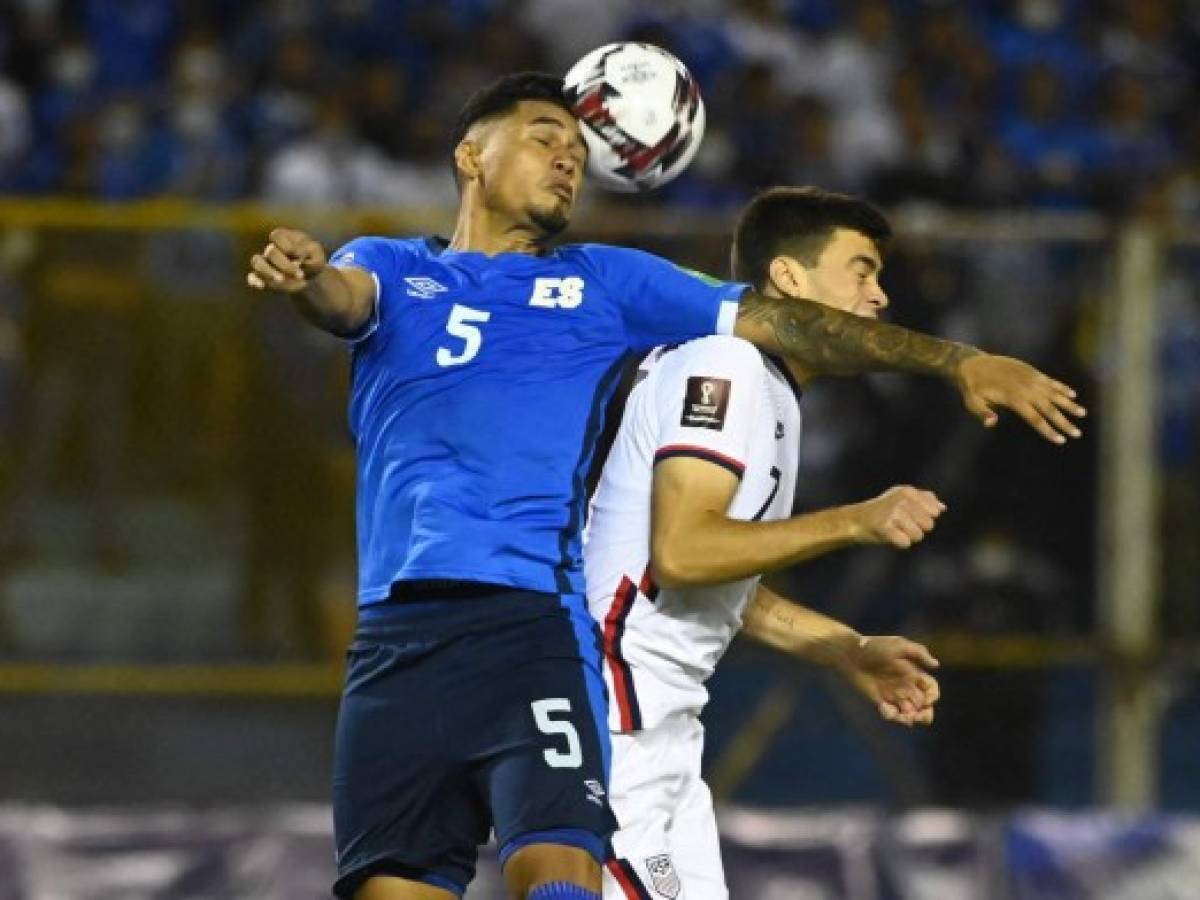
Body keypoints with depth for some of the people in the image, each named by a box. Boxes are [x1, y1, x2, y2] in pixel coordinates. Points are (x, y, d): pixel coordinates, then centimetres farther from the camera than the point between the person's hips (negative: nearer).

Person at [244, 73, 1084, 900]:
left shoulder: (606, 282, 20)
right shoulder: (391, 268, 20)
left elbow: (781, 322, 14)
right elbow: (342, 293, -3)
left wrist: (958, 360, 5)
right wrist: (302, 271, -29)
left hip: (539, 624, -1)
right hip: (397, 637, 1)